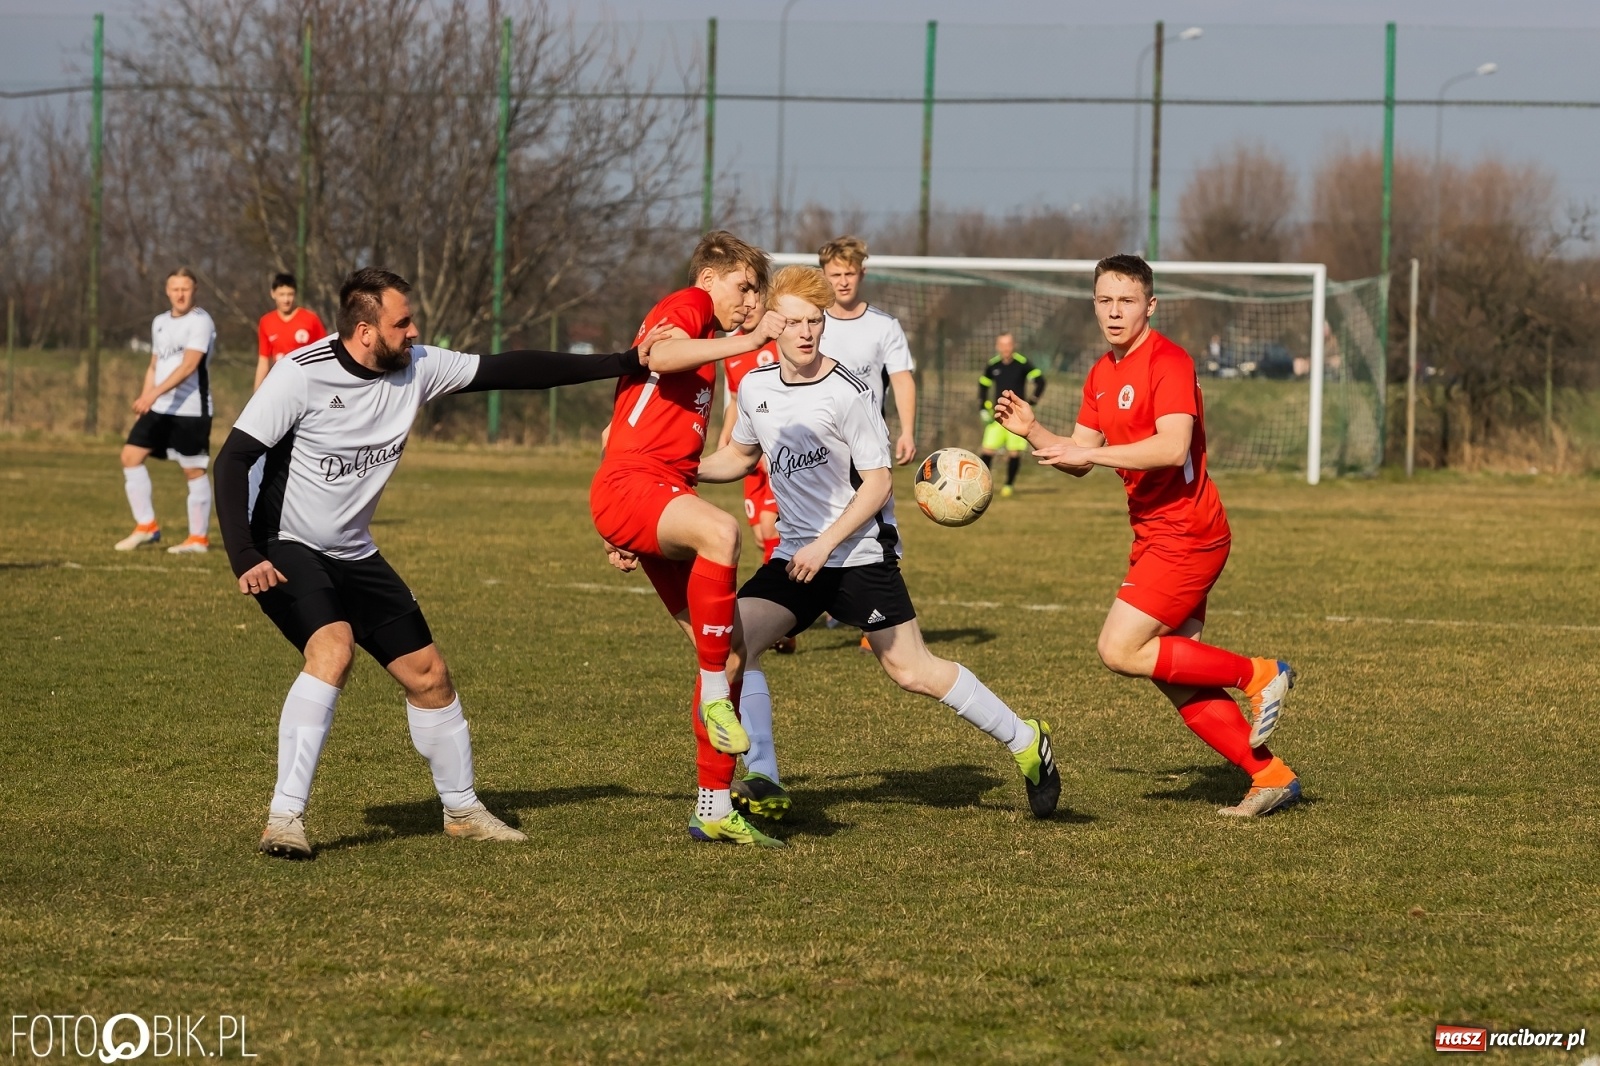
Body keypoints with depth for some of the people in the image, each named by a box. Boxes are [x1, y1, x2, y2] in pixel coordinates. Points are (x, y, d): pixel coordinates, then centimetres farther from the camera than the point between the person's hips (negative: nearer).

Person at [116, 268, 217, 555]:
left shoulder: (200, 322, -11)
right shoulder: (160, 323, 14)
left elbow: (188, 366, -22)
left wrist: (154, 393, -29)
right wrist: (145, 398, 13)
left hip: (191, 411, -8)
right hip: (159, 410, 8)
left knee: (194, 470, -2)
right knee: (131, 456, -1)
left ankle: (199, 538, 7)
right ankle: (146, 526, 6)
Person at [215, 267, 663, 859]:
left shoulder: (416, 367, -5)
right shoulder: (302, 374, -22)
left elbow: (508, 370, 0)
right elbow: (233, 461, -21)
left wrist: (623, 363, -1)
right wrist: (244, 558, -32)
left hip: (353, 554, 7)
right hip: (286, 550, -7)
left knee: (428, 673, 7)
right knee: (333, 648, -31)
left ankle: (462, 809, 28)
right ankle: (285, 816, -29)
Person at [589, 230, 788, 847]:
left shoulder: (707, 346, 31)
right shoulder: (687, 304, 1)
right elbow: (659, 356, -24)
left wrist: (626, 534, 29)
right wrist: (743, 342, -29)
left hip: (665, 500, 10)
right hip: (628, 484, -10)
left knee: (727, 650, 4)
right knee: (720, 531, -41)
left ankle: (714, 810, 8)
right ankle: (715, 694, -30)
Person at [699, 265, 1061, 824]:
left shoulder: (848, 394, -14)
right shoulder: (755, 387, 4)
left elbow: (878, 484, -13)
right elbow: (740, 457, 23)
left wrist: (825, 545, -20)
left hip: (860, 553, -6)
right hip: (795, 555, 6)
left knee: (912, 670, -4)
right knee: (732, 641, -13)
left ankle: (1025, 743, 12)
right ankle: (763, 783, -9)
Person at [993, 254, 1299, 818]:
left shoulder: (1168, 362, -14)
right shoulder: (1102, 374, 14)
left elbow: (1172, 449, -27)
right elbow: (1079, 459, 17)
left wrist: (1094, 452, -26)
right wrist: (1032, 431, 0)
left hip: (1186, 532, -9)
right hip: (1154, 534, 9)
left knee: (1120, 651, -14)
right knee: (1175, 679, 6)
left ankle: (1259, 675, -4)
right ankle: (1270, 776, 11)